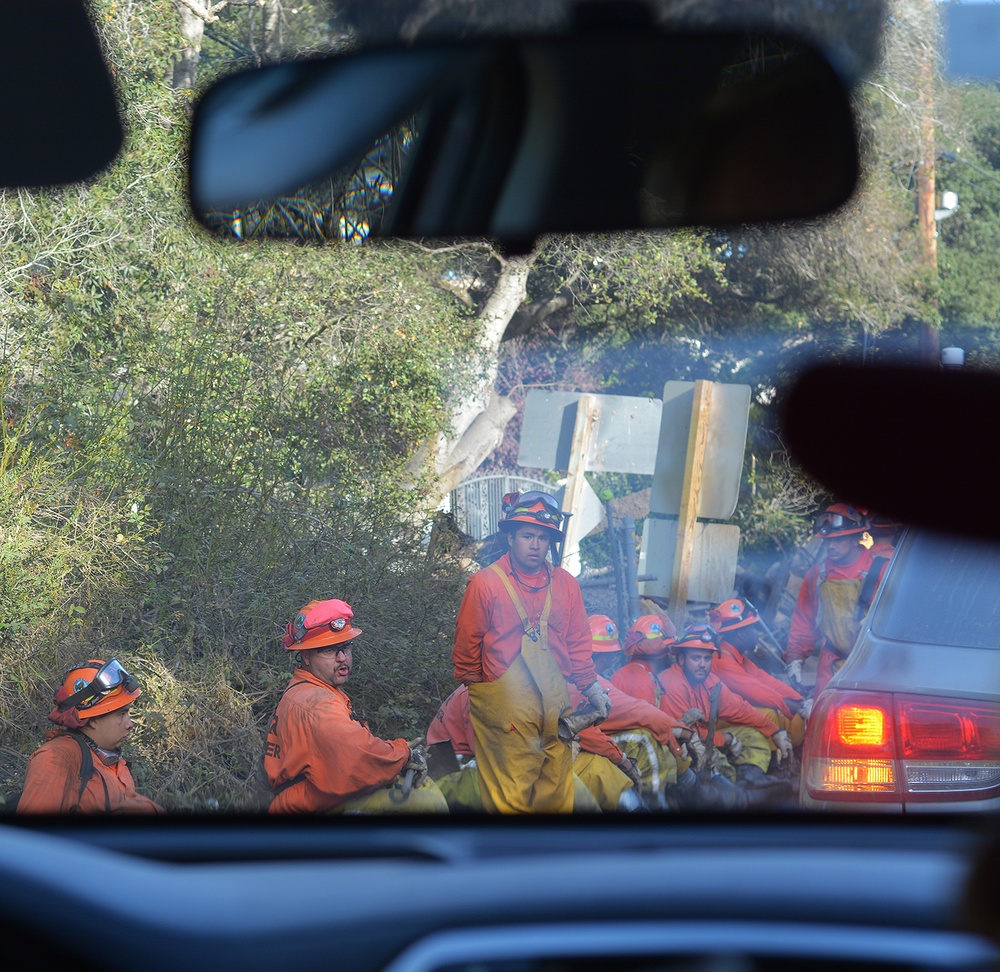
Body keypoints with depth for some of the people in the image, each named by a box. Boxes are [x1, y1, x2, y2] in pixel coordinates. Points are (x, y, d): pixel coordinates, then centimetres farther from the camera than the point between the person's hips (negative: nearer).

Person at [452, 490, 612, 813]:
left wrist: (592, 689, 11)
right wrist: (476, 691, 7)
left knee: (556, 792, 6)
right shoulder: (485, 583, -2)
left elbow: (578, 643, 15)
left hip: (556, 701, 4)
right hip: (505, 705, -4)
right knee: (512, 795, -4)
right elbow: (467, 645, 2)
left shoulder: (566, 585, 10)